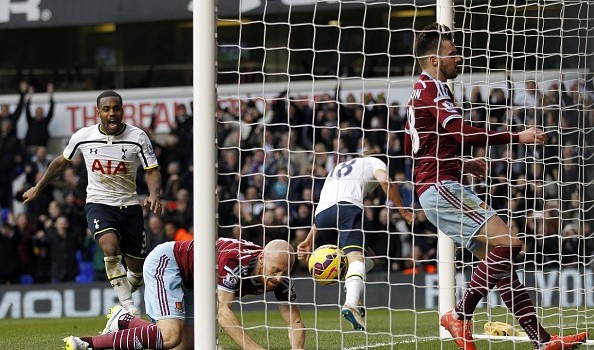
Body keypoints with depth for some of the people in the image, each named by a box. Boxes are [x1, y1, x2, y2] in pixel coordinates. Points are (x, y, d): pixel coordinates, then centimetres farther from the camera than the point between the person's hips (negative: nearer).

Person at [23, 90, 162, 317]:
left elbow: (152, 171, -5)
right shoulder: (83, 137, -5)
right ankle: (129, 307, -29)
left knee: (137, 270, 3)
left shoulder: (137, 137, -8)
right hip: (98, 204, -1)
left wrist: (154, 195, -26)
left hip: (129, 207, 2)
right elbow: (61, 162, 13)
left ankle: (123, 300, 34)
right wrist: (37, 188, 23)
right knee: (110, 245, -31)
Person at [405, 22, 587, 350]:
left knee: (497, 259, 4)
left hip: (438, 189, 11)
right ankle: (460, 315, -13)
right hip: (442, 187, -11)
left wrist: (462, 164, 25)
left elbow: (411, 147, 31)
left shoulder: (420, 91, 23)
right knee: (507, 243, -20)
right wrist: (517, 137, -22)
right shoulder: (433, 88, -9)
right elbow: (461, 133, -22)